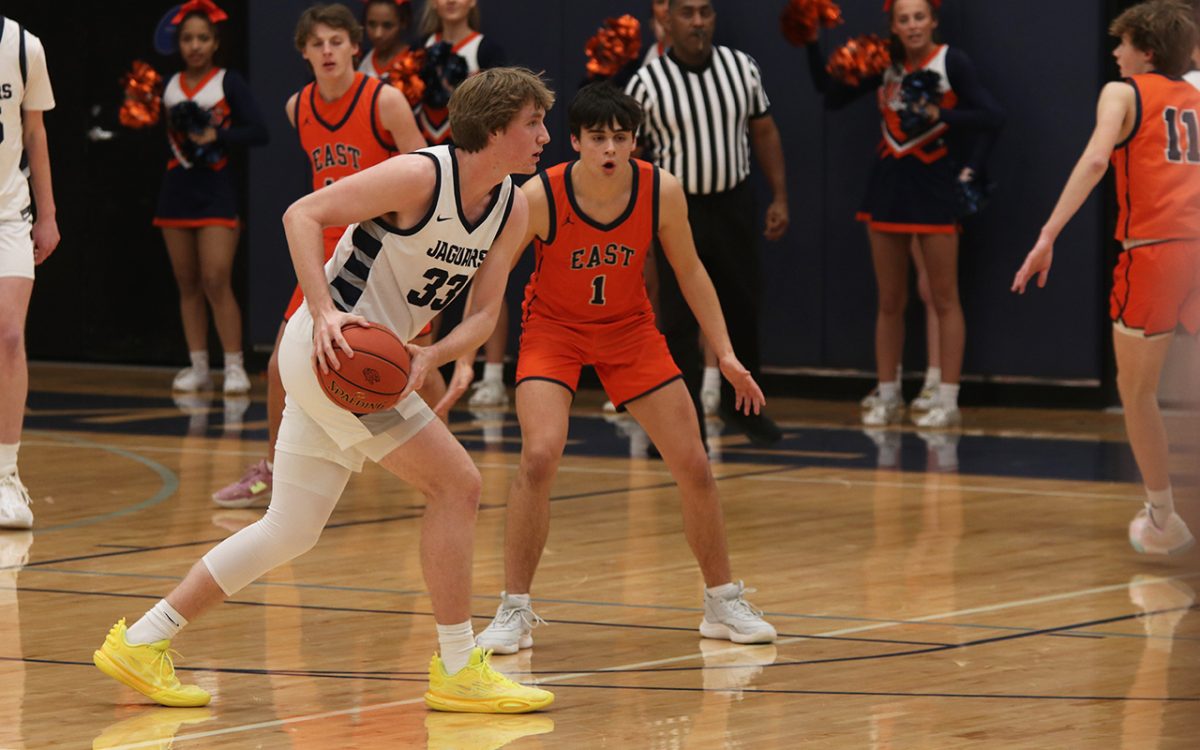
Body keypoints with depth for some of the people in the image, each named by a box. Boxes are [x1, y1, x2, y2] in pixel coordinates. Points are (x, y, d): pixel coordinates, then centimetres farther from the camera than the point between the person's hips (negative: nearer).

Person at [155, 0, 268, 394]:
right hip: (176, 192, 4)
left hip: (215, 192, -4)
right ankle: (198, 367, 12)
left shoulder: (228, 83, -2)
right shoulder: (169, 87, 9)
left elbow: (258, 132, -8)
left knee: (216, 281, -11)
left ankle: (234, 366, -6)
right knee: (187, 285, 6)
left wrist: (217, 136, -18)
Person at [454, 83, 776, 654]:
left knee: (694, 466, -1)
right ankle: (513, 612, -11)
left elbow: (689, 271, -2)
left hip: (629, 329, 3)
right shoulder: (539, 198, -26)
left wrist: (725, 353, -3)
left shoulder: (662, 192, -18)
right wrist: (465, 359, -24)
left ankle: (723, 604, 19)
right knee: (539, 457, -24)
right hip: (553, 329, -3)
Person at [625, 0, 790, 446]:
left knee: (743, 308, 13)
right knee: (679, 321, -5)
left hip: (733, 203, 4)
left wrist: (780, 198, 5)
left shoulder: (742, 68, -1)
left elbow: (764, 132, 9)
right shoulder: (646, 83, -10)